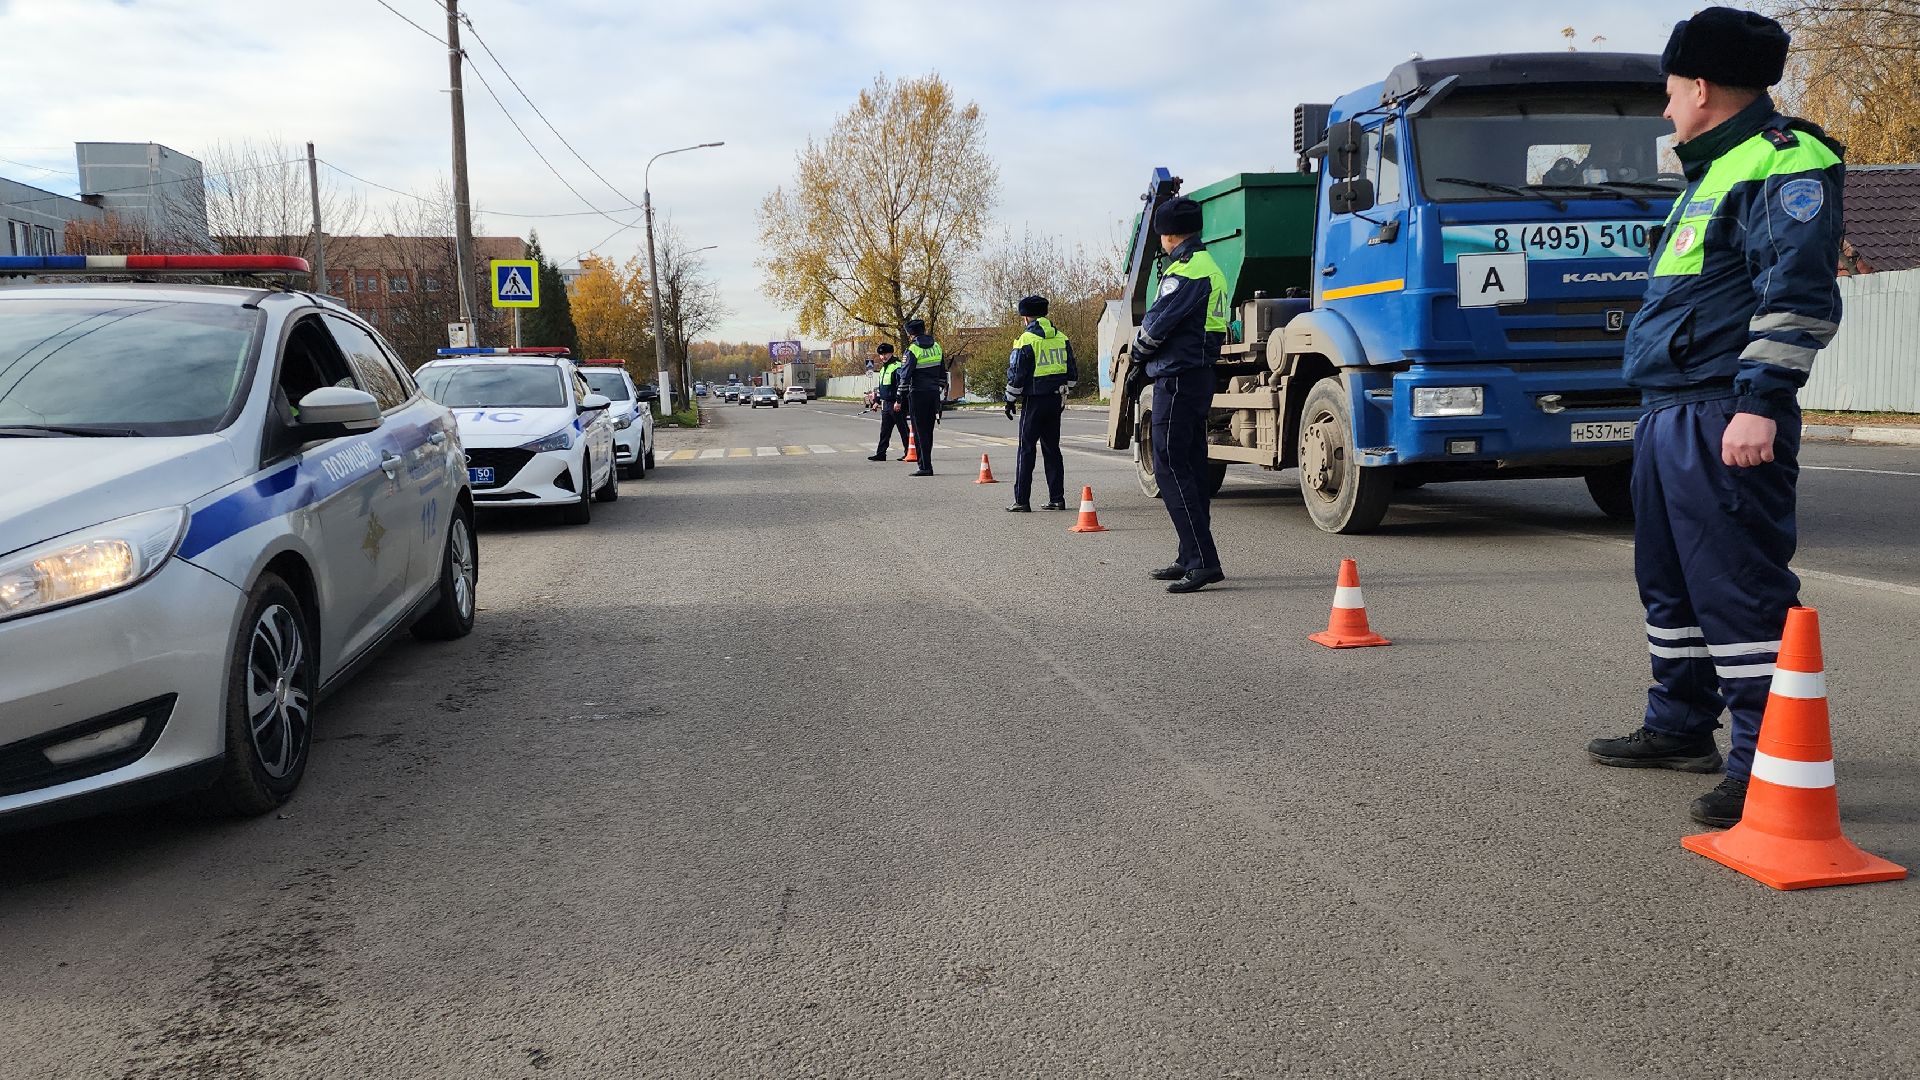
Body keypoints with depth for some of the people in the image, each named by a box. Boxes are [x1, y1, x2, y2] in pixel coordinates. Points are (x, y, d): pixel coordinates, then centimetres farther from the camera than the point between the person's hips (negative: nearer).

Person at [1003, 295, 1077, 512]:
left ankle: (1021, 500, -2)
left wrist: (1010, 400, 1)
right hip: (1055, 400, 6)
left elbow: (1016, 375, -10)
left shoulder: (1026, 341, -10)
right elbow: (1072, 373, 13)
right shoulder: (1061, 338, 8)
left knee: (1026, 449, -1)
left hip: (1034, 400, -6)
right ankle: (1057, 498, 10)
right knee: (1052, 449, 12)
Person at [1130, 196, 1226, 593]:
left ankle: (1203, 560, -16)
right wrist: (1148, 357, 12)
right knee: (1190, 468, 12)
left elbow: (1157, 324, -16)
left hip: (1177, 378, -10)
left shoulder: (1185, 271, -15)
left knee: (1171, 468, -11)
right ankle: (1192, 560, 18)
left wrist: (1137, 353, 4)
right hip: (1201, 374, 10)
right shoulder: (1210, 268, 18)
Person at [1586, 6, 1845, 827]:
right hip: (1668, 414, 11)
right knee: (1670, 580, 17)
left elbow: (1797, 292, -18)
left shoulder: (1785, 162, -8)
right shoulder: (1712, 170, 23)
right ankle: (1681, 727, 29)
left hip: (1724, 419, -11)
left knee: (1739, 588, -10)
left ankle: (1765, 765, -6)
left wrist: (1759, 403, -24)